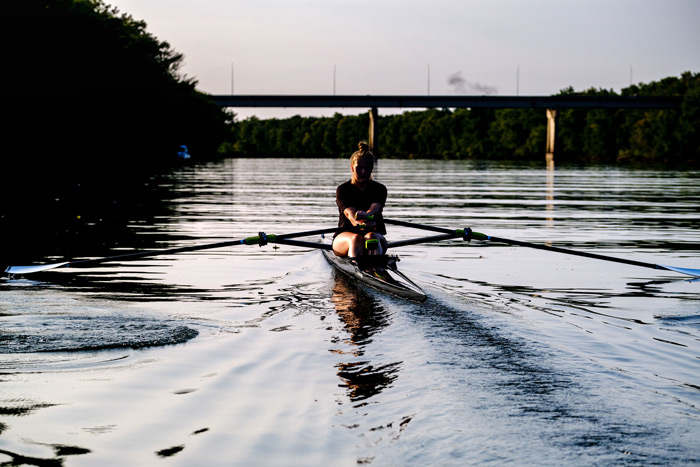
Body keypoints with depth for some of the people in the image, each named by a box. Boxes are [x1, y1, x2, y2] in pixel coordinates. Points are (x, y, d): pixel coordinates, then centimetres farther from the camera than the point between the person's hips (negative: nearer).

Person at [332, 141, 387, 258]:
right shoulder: (342, 190, 2)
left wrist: (366, 215, -44)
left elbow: (375, 207, -17)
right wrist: (360, 223, -44)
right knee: (356, 239, -36)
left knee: (371, 237, -35)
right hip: (345, 235, 0)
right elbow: (349, 212, -18)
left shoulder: (380, 189, 6)